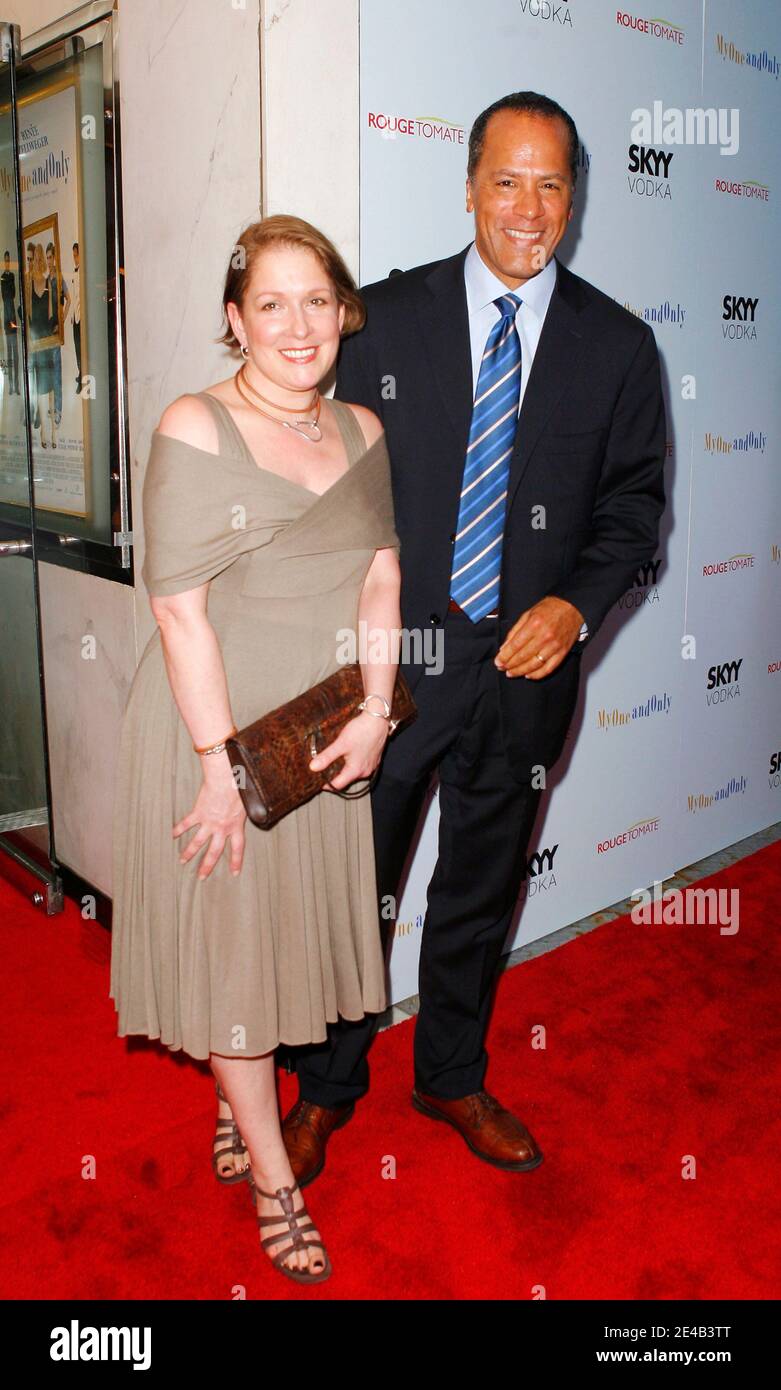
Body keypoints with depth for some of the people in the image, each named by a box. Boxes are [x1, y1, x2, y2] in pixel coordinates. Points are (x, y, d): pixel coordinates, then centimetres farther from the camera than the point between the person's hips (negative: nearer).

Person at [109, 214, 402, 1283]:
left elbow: (380, 577, 2)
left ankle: (241, 1111, 42)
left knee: (292, 922, 17)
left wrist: (374, 711, -10)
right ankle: (272, 1176, 26)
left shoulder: (361, 431, 4)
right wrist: (220, 763, -18)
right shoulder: (194, 431, -13)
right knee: (227, 936, 8)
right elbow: (181, 610, -17)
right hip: (212, 724, -5)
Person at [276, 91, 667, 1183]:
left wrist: (577, 604, -12)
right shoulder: (386, 317, 0)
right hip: (392, 653, -1)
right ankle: (328, 1084, 32)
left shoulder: (618, 345, 2)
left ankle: (452, 1078, 40)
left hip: (527, 660, 2)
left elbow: (636, 500, 5)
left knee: (482, 887, 17)